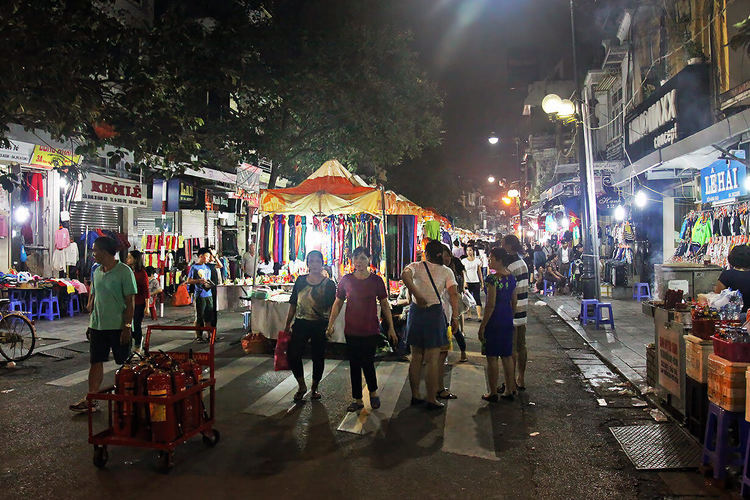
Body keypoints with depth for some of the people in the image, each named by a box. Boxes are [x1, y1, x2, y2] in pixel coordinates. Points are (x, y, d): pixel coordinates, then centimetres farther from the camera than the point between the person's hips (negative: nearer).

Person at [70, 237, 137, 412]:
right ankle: (91, 399, 12)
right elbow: (93, 297, 20)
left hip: (118, 326, -6)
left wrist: (127, 326, -17)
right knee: (96, 362, 7)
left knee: (124, 363, 5)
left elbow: (130, 302, -13)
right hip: (97, 326, 6)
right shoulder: (97, 272, 11)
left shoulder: (124, 271, -11)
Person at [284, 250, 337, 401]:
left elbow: (332, 307, -1)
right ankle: (301, 386, 18)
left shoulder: (328, 284, -2)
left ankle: (314, 388, 27)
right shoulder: (300, 281, 7)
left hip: (319, 325, -2)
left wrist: (330, 325, -13)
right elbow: (293, 303, 11)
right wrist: (288, 324, 10)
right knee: (292, 355, -4)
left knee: (318, 358, 6)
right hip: (300, 324, 2)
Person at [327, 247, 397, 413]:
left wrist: (391, 327, 4)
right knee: (354, 365, 7)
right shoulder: (346, 280, 1)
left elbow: (385, 305, 5)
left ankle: (373, 393, 22)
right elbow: (338, 303, 10)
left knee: (367, 362, -5)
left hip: (371, 329, -2)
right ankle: (358, 400, 21)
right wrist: (330, 324, 7)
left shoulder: (376, 280, -2)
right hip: (351, 330, 2)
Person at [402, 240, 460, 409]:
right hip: (435, 313, -2)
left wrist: (416, 294, -20)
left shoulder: (416, 266, 4)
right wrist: (455, 317, -6)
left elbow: (404, 275, -20)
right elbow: (454, 294, -8)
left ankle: (415, 395, 21)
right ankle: (431, 398, 7)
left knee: (416, 357, 12)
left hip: (416, 311, 3)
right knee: (433, 359, 3)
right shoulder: (446, 271, 3)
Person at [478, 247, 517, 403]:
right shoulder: (511, 277, 6)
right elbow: (515, 301, 12)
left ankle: (493, 393, 9)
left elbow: (491, 305, -19)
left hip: (494, 322, -7)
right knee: (507, 356, 14)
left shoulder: (492, 279, -17)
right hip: (507, 321, 7)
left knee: (492, 357, 2)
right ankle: (509, 390, 22)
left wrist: (482, 326, -13)